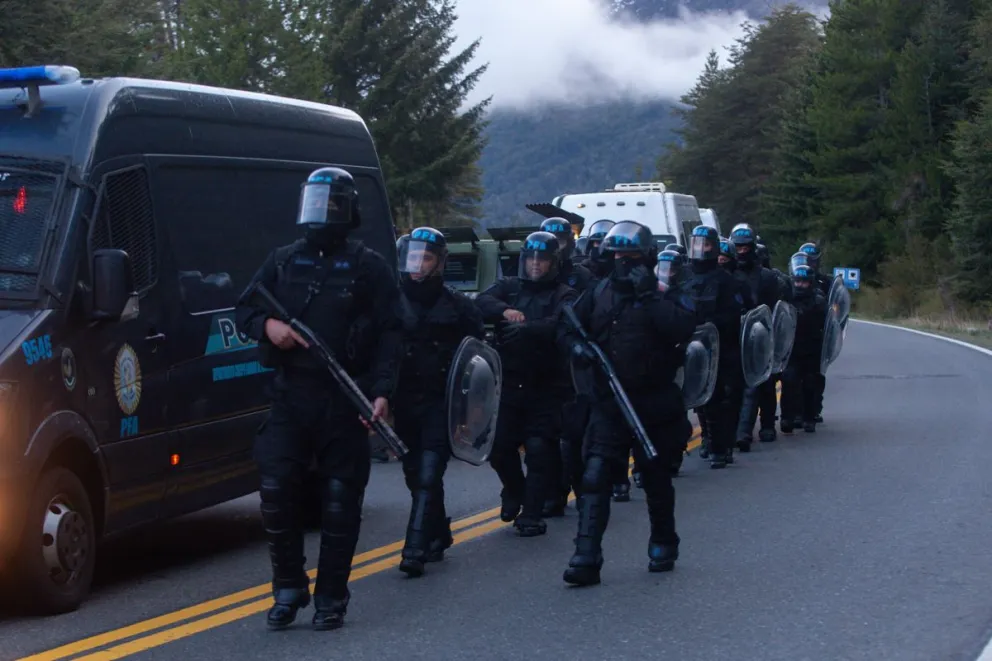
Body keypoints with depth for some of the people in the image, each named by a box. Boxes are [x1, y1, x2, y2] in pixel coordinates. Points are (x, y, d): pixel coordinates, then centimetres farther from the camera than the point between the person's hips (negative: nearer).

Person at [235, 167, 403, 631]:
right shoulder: (283, 261, 14)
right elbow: (244, 309, 19)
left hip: (346, 401, -2)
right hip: (291, 396, 3)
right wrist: (266, 325, -6)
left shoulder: (368, 267, 4)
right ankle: (289, 588, 10)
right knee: (275, 492, -6)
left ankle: (331, 598, 11)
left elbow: (390, 333, 0)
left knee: (340, 503, 1)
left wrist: (381, 392, -12)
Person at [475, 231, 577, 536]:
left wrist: (524, 328, -33)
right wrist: (504, 311, -29)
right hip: (509, 382, 3)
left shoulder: (564, 295, 1)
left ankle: (532, 515, 1)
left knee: (538, 449, -8)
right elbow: (482, 302, -8)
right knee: (499, 448, 7)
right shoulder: (509, 287, 12)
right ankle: (514, 491, 36)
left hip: (545, 388, -3)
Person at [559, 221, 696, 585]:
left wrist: (649, 295, -24)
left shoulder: (661, 294, -4)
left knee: (656, 478, 14)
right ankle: (586, 558, -15)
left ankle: (663, 545, 36)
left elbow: (683, 329, -22)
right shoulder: (598, 293, 6)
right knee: (595, 476, -11)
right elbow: (568, 327, 15)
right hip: (609, 402, 2)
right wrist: (578, 346, -6)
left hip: (652, 404, -2)